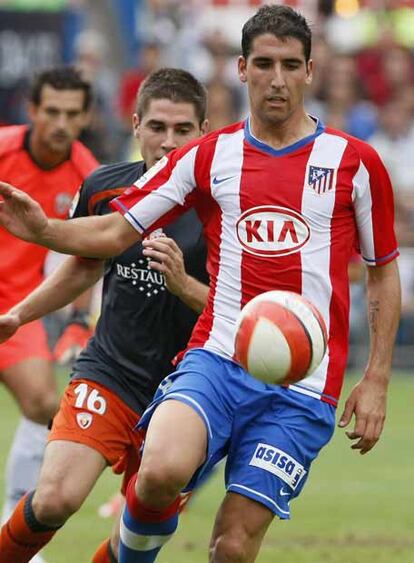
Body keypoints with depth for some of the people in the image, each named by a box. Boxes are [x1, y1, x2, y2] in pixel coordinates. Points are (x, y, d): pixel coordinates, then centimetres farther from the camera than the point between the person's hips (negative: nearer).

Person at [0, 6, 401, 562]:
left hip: (302, 388, 0)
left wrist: (376, 381, 7)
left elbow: (384, 271, 14)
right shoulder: (207, 156, 8)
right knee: (161, 472, -30)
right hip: (216, 362, 1)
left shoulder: (354, 162, 6)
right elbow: (114, 232, 9)